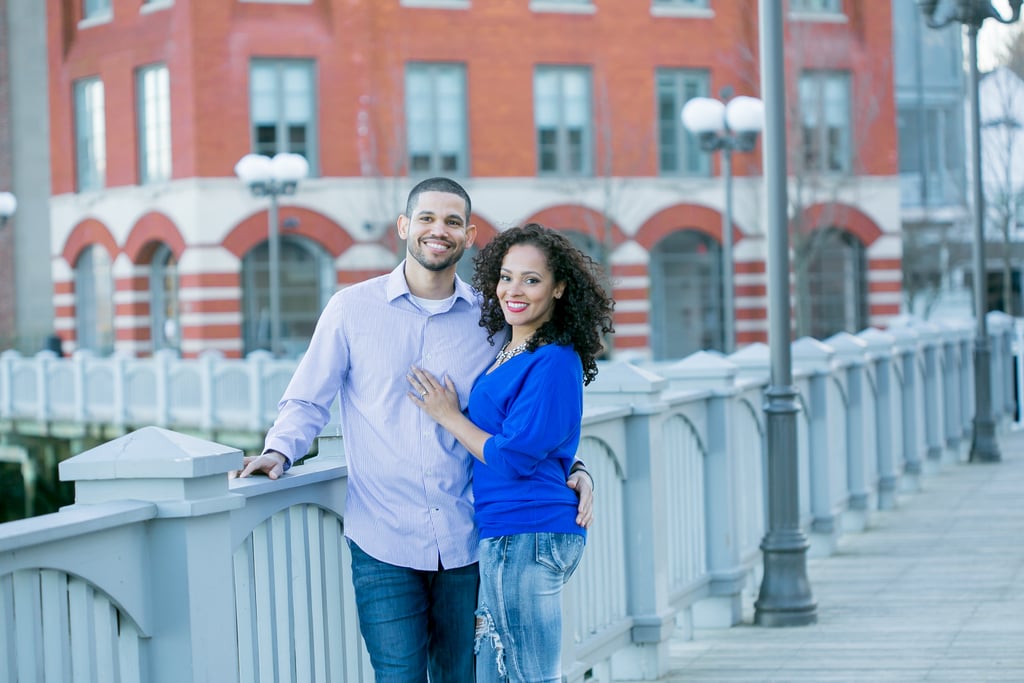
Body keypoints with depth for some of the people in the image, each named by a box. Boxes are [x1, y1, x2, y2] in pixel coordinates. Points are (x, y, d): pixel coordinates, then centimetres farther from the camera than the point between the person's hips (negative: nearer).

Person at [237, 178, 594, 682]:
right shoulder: (352, 309, 3)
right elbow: (307, 401, 8)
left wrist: (569, 470, 0)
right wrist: (280, 449, -11)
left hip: (466, 542, 2)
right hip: (384, 544, -2)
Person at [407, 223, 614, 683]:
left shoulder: (553, 364, -13)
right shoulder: (508, 354, 15)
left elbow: (513, 458, -16)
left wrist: (448, 415, -5)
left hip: (526, 537, -10)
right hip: (503, 536, 10)